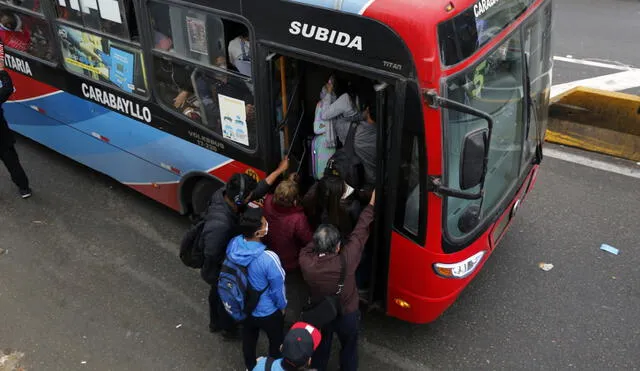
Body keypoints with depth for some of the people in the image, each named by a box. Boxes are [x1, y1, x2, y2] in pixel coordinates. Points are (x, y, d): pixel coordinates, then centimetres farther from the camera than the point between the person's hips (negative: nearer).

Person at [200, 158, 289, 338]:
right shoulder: (220, 226, -47)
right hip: (218, 272, -8)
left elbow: (258, 190, -11)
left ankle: (215, 323, 61)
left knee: (217, 293, 33)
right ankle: (228, 328, 53)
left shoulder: (223, 194, -23)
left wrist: (279, 170, -8)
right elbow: (212, 257, -33)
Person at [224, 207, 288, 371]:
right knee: (276, 342, 26)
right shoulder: (268, 259, -39)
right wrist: (282, 306, -2)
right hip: (267, 312, -5)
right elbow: (278, 288, -22)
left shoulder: (233, 245, -23)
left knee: (248, 338, 32)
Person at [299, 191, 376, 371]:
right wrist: (371, 205, -15)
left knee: (320, 348, 28)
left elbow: (309, 246, -9)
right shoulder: (346, 261, -37)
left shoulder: (306, 261, -33)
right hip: (347, 315, -2)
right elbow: (360, 233, -26)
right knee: (349, 348, 27)